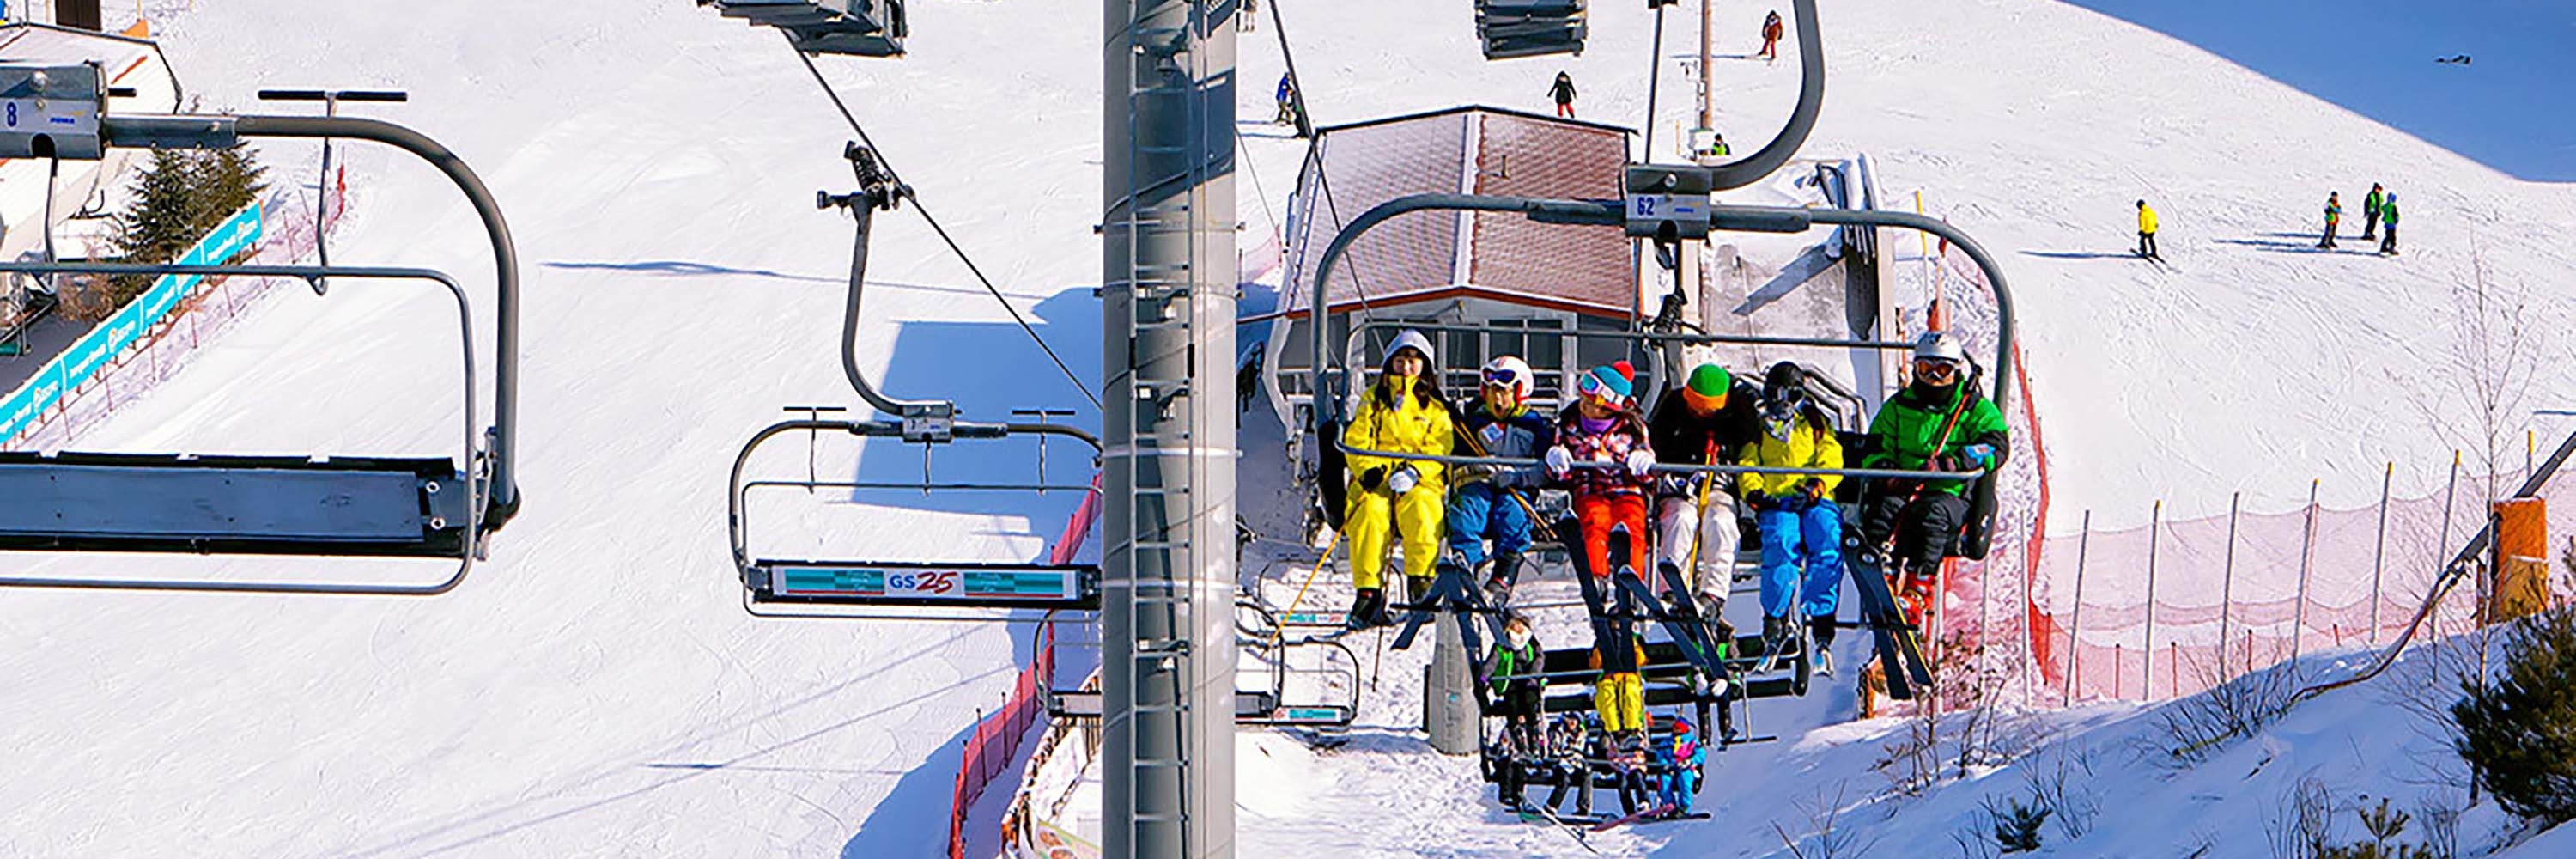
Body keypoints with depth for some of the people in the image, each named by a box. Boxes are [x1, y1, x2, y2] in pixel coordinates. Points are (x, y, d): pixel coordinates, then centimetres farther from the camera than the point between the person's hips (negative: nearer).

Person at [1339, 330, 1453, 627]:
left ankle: (1422, 581, -34)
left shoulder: (1434, 407, 18)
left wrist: (1413, 471, -14)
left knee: (1421, 512, -35)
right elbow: (1356, 440, 11)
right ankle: (1368, 590, -36)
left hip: (1420, 483, 0)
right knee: (1371, 513, -32)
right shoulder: (1373, 399, 21)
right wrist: (1367, 469, -10)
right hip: (1375, 482, 0)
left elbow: (1439, 449, 5)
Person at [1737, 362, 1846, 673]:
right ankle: (1775, 623, -32)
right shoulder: (1758, 428, 28)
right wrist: (1754, 491, -7)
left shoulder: (1816, 423, 27)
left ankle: (1820, 621, -32)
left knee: (1828, 544, -32)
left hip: (1816, 501, 0)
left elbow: (1831, 459, 12)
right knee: (1781, 545, -34)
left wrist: (1817, 484, -9)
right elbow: (1746, 464, 16)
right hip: (1776, 503, 0)